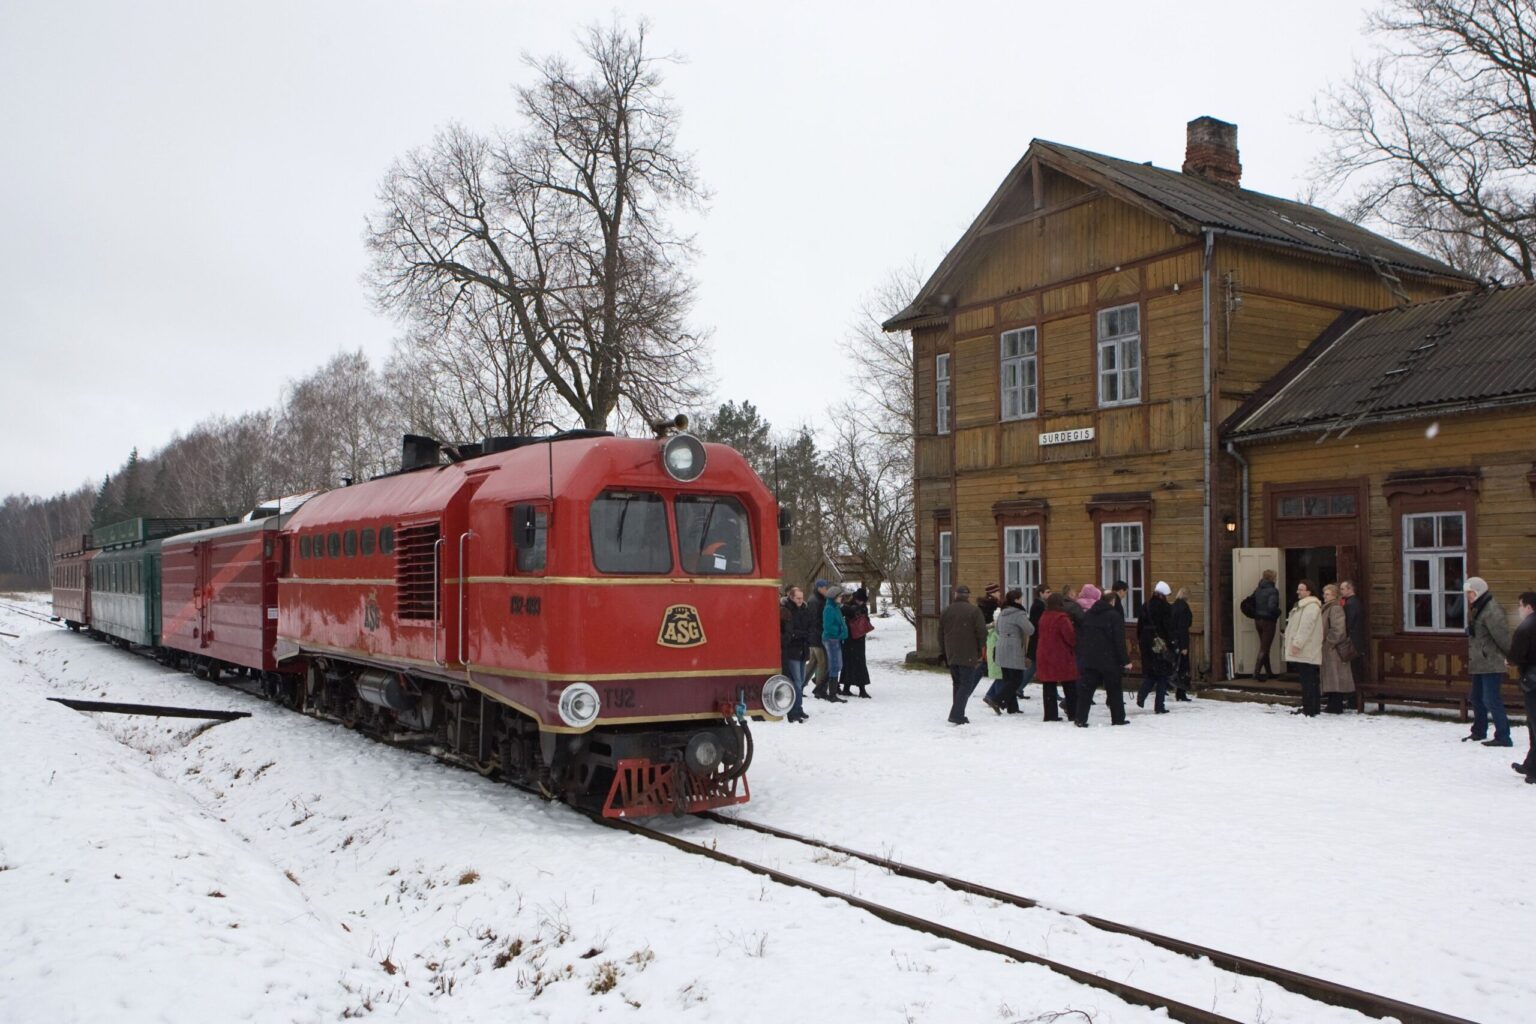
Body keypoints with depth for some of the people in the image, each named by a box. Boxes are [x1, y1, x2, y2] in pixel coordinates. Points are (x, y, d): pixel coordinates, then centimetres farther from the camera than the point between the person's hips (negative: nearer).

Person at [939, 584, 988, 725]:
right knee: (966, 685, -4)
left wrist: (944, 653, 20)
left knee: (957, 684, 15)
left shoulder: (946, 611, 9)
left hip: (951, 655, 5)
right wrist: (981, 649, 5)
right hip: (968, 655, -5)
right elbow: (982, 632, -10)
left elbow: (941, 634, 13)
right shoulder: (974, 611, -7)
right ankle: (956, 715, -14)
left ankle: (958, 715, 15)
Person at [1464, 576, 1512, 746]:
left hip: (1490, 664, -10)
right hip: (1479, 664, 10)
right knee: (1477, 698, 19)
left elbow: (1502, 636, -18)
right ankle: (1479, 731, 33)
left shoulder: (1492, 609, -18)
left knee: (1491, 700, -11)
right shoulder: (1476, 609, 14)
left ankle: (1503, 737, -9)